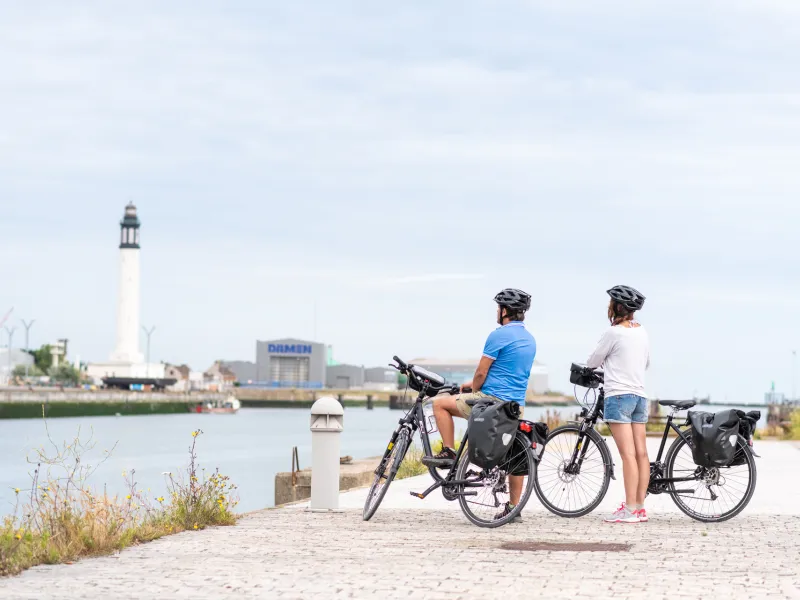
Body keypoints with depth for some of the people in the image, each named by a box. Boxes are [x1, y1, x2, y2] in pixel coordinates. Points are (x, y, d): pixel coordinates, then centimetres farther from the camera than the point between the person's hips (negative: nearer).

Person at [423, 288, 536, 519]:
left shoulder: (499, 335, -12)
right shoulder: (529, 339, 15)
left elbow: (481, 373, -11)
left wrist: (475, 391, 10)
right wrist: (475, 384, 24)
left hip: (492, 400, -8)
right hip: (517, 405, 8)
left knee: (440, 403, 4)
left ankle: (448, 452, 2)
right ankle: (513, 506, 12)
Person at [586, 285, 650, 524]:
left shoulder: (614, 333, -10)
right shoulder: (642, 332, 11)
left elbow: (592, 362, 0)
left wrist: (604, 363, 23)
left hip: (619, 395, -8)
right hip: (640, 395, 8)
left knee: (628, 454, -12)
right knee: (641, 453, 5)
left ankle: (630, 509, -14)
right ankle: (640, 507, 7)